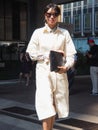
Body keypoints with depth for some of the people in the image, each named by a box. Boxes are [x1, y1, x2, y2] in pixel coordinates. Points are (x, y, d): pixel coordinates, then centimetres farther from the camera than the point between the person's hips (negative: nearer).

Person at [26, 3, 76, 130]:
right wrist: (50, 54, -11)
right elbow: (32, 53, 1)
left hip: (59, 72, 2)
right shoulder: (38, 32, 4)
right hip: (43, 71, -2)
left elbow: (71, 55, 1)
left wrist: (66, 66, -20)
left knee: (56, 104, 9)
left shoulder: (64, 33, 5)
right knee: (46, 105, -11)